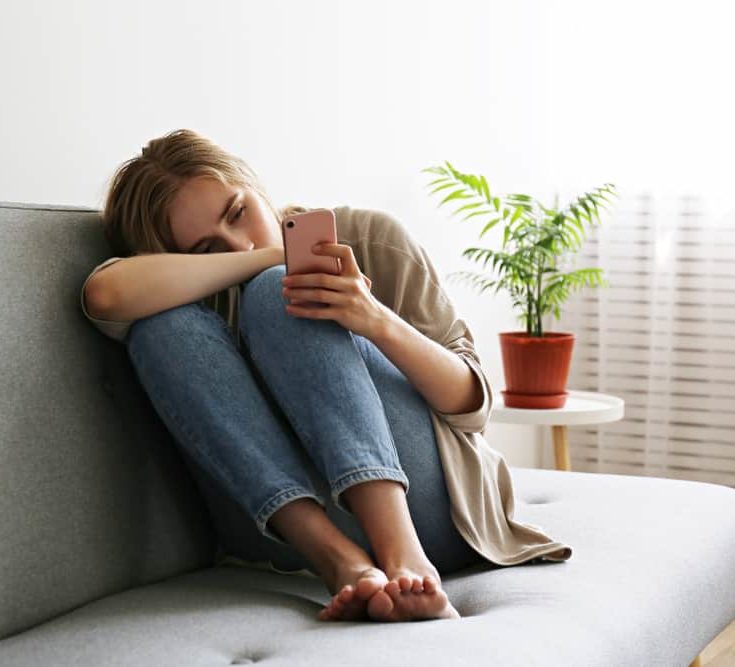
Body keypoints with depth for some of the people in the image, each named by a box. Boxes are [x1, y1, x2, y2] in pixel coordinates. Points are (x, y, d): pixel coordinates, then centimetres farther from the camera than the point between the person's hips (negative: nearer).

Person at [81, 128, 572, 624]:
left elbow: (473, 402, -1)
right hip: (290, 523, 2)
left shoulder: (370, 238, 5)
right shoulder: (203, 289, 8)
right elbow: (107, 294, -17)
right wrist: (266, 257, -15)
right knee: (164, 323, -15)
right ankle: (341, 562, -30)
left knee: (273, 295, -19)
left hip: (422, 503, -1)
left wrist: (379, 323, -20)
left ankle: (404, 557, -38)